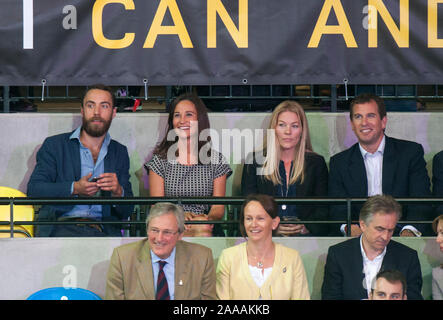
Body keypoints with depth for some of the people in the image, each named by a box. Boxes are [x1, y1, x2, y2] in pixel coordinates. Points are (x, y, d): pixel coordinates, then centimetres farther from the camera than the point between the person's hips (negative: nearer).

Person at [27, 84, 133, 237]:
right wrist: (75, 188, -14)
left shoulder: (120, 152, 21)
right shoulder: (54, 145, 13)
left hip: (104, 230, 3)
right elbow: (34, 189, 0)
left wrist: (118, 191, -8)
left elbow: (126, 212, 16)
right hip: (61, 228, -2)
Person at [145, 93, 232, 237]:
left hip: (204, 224, 2)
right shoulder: (160, 159, 7)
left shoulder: (216, 160, 10)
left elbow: (218, 208, 5)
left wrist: (209, 218, -20)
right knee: (203, 229, -35)